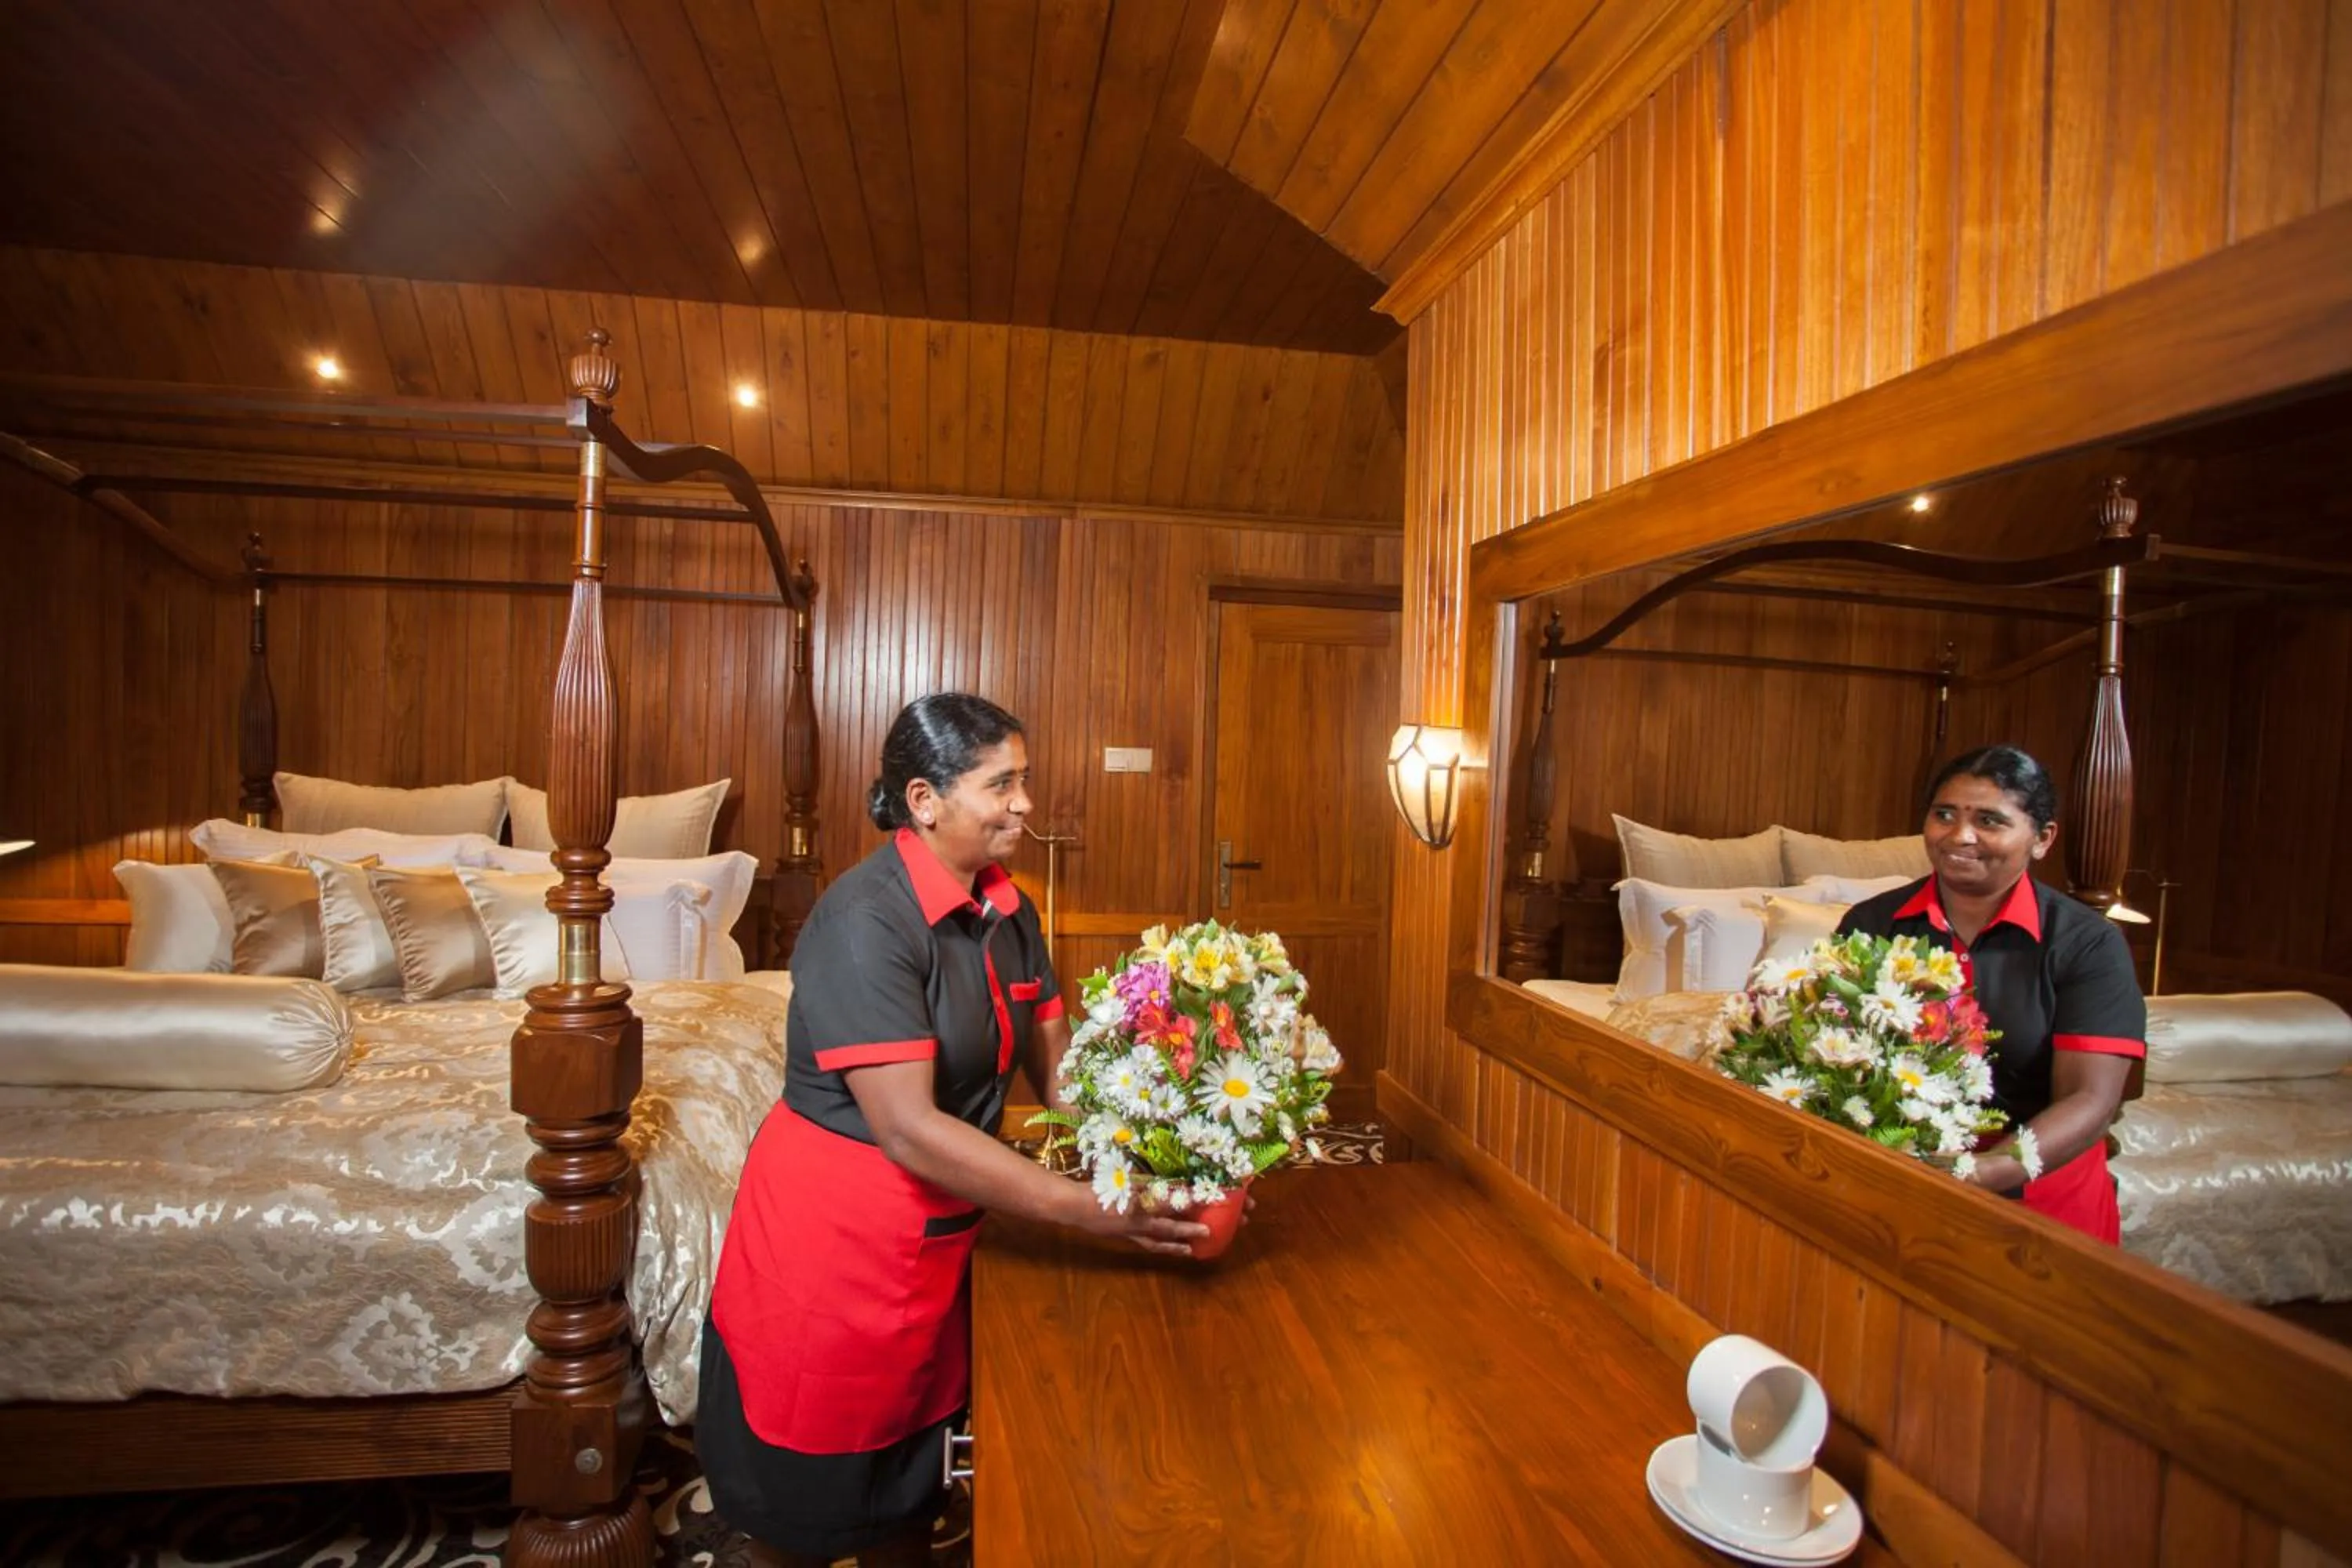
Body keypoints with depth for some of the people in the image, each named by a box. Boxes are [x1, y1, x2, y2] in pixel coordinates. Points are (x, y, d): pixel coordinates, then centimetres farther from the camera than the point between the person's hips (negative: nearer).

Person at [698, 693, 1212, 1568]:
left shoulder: (1008, 914, -1)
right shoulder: (863, 920, -25)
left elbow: (1058, 1069, 0)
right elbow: (909, 1129, -30)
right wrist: (1090, 1211, -30)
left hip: (940, 1237, 7)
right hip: (832, 1242, -6)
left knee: (910, 1476, 25)